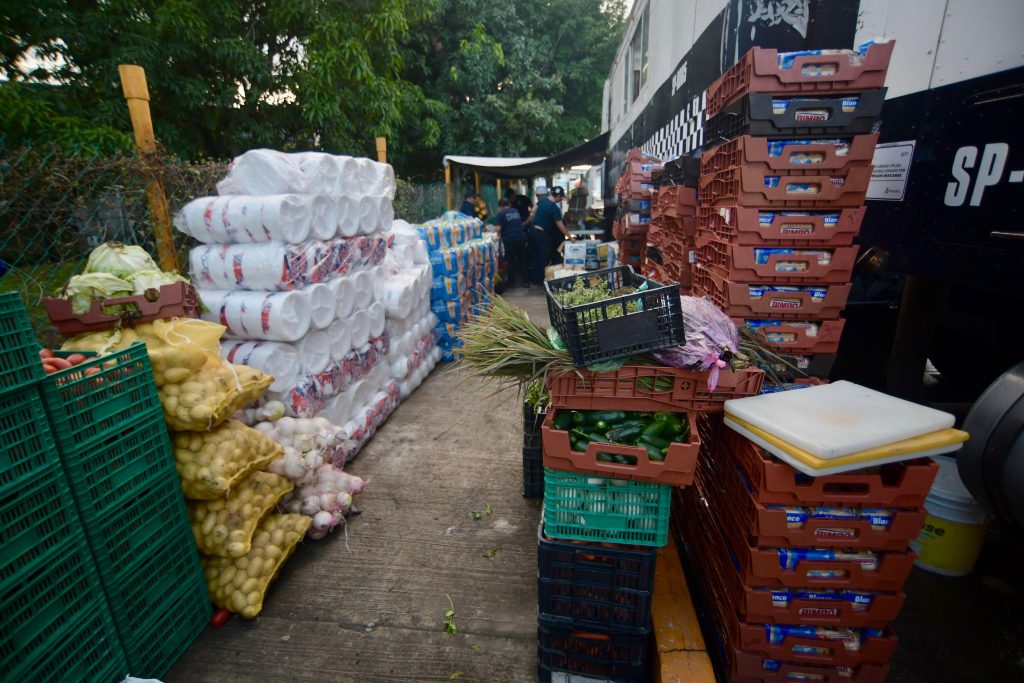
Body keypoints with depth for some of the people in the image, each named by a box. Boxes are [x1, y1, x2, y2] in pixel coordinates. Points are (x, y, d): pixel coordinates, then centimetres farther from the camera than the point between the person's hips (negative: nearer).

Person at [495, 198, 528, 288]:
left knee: (511, 261, 8)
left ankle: (511, 283, 13)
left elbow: (499, 228, -11)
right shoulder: (515, 211, 13)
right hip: (521, 237, 4)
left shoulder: (501, 213, -5)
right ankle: (526, 281, 15)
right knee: (522, 260, 13)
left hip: (510, 239, -4)